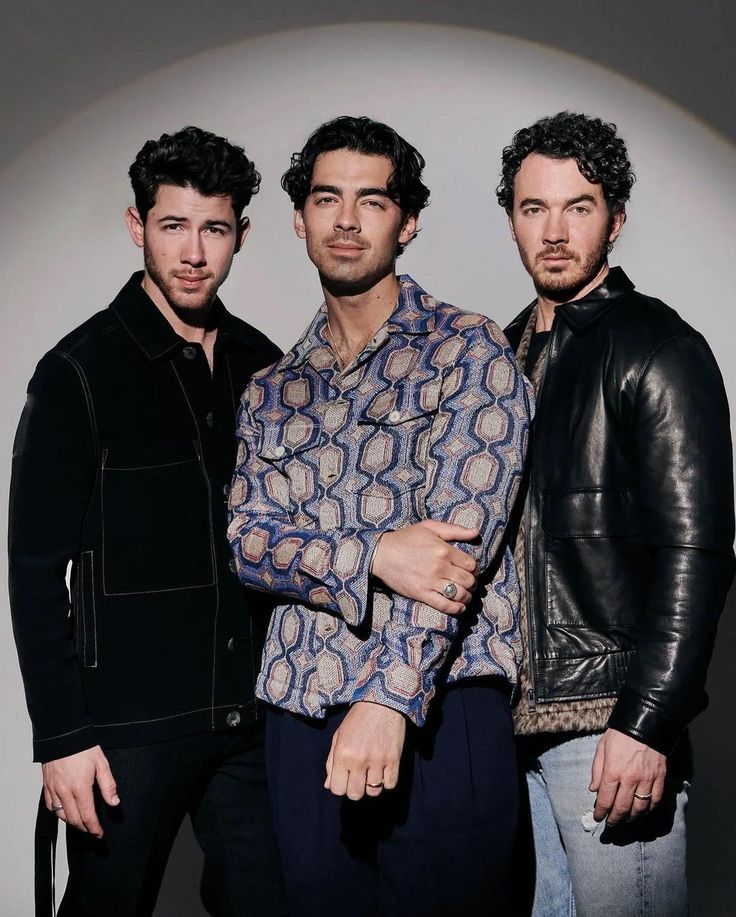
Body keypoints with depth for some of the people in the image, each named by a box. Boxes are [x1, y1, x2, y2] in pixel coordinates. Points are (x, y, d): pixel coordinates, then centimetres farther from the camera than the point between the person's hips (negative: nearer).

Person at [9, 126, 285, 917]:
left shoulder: (259, 364, 7)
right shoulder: (82, 370, -7)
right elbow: (36, 570, -9)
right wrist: (61, 735, -12)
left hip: (250, 718, 5)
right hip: (128, 729, -4)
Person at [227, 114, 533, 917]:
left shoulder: (468, 353, -2)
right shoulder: (272, 391, 13)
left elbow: (466, 532, -13)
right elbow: (248, 540, 1)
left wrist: (392, 697, -22)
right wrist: (375, 556, -17)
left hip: (439, 709, -4)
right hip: (299, 718, 4)